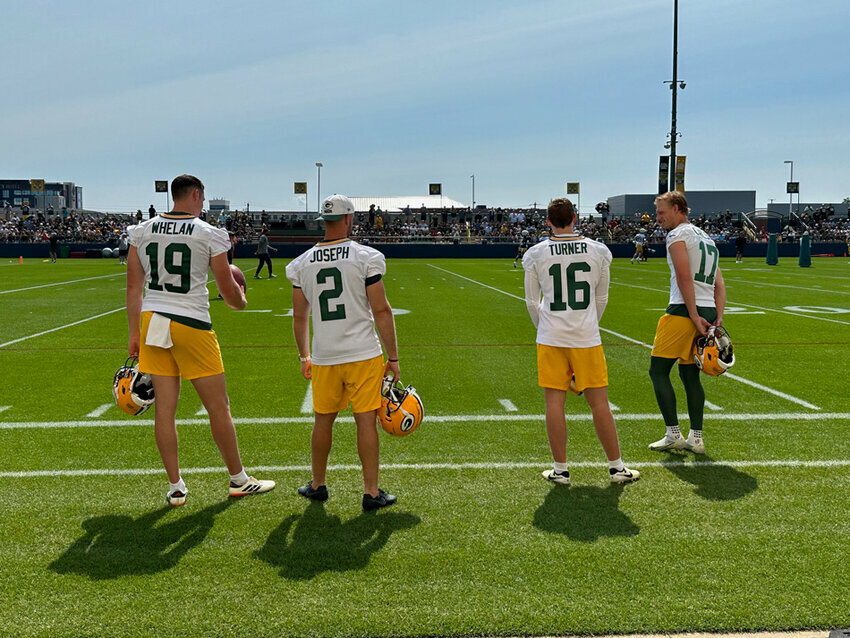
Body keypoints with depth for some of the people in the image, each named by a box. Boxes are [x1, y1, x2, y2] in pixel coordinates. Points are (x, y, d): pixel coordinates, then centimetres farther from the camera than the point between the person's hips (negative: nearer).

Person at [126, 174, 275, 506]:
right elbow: (229, 293, -2)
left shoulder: (142, 231, 7)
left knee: (165, 408, 9)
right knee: (219, 407, 7)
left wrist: (134, 334, 14)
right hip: (191, 324, -5)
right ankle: (238, 479, 20)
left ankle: (175, 487, 16)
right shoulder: (209, 234, -5)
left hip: (152, 320, 5)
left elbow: (133, 288, 8)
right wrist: (241, 299, 21)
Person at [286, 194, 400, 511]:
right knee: (366, 421, 3)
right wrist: (393, 357, 0)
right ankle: (371, 493, 9)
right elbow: (381, 311, -8)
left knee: (323, 420, 16)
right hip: (363, 354, -3)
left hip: (323, 357, 3)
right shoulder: (365, 257, -7)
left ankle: (318, 485, 30)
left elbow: (299, 316, 11)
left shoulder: (303, 263, 4)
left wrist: (304, 356, 24)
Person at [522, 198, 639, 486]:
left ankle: (560, 469, 12)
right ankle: (616, 467, 16)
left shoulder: (536, 254, -2)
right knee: (599, 402, 7)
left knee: (554, 402, 5)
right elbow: (601, 298, 10)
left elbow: (532, 302, 5)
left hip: (551, 339, 0)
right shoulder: (598, 251, 1)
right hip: (587, 338, 1)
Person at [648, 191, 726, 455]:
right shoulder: (706, 237, 22)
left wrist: (694, 316, -16)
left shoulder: (677, 234, -5)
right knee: (689, 374, 14)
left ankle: (674, 435, 0)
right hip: (708, 311, 9)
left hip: (684, 311, -8)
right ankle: (696, 438, 14)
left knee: (658, 371, 0)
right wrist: (718, 319, 9)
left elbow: (684, 277, -16)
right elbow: (719, 284, 16)